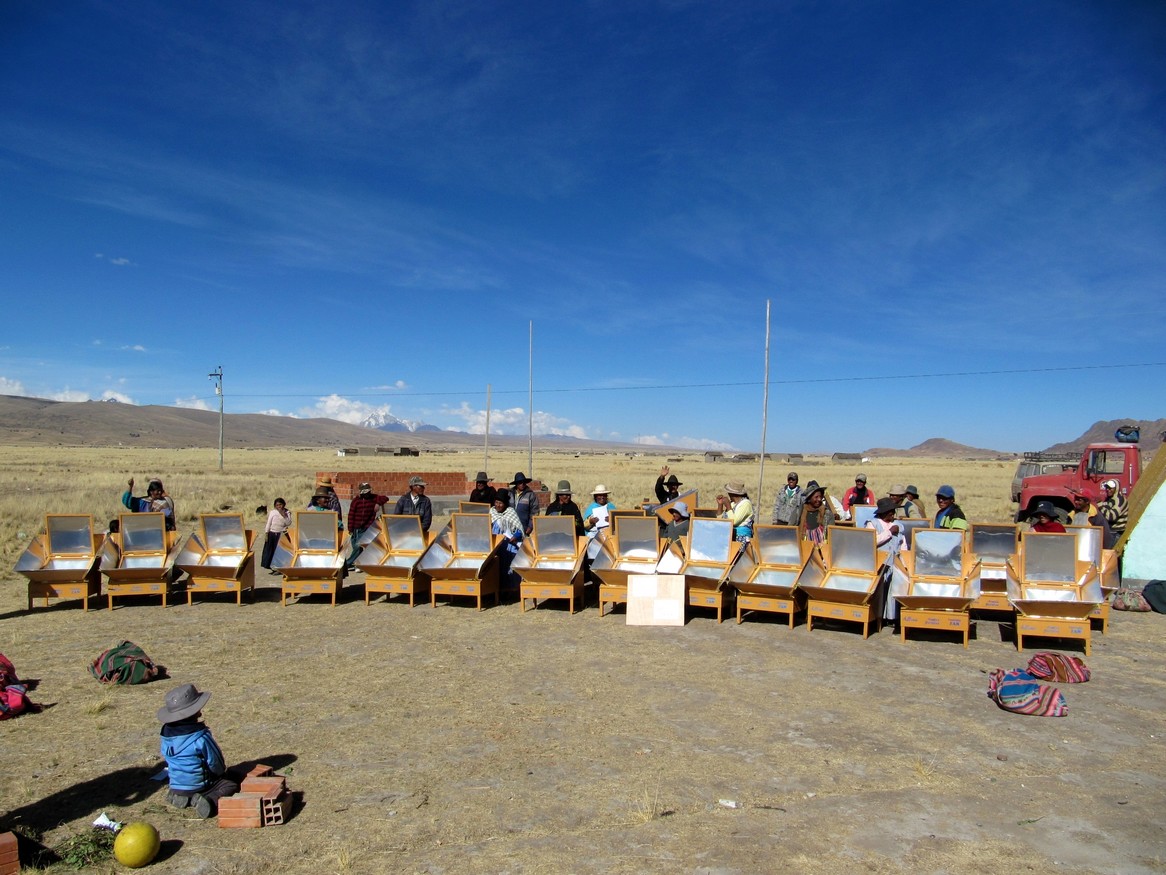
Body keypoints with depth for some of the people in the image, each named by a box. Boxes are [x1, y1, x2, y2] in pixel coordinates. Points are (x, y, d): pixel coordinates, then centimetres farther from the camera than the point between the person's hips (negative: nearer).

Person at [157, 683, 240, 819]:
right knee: (232, 783, 5)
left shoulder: (166, 733, -5)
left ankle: (180, 797, 6)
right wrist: (223, 771, 10)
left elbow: (167, 759, 9)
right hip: (197, 786, -6)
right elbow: (216, 764, -13)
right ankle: (212, 800, -20)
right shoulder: (201, 737, -23)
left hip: (175, 786, 6)